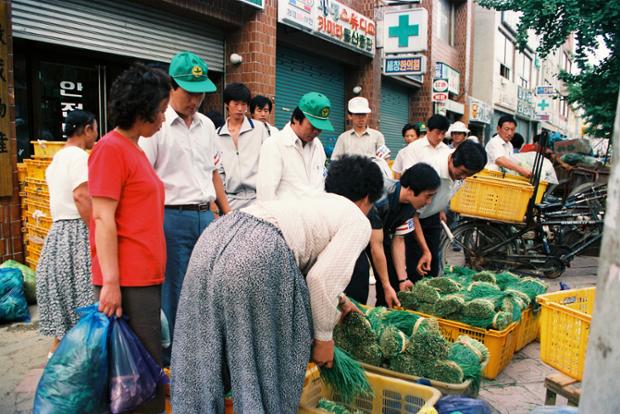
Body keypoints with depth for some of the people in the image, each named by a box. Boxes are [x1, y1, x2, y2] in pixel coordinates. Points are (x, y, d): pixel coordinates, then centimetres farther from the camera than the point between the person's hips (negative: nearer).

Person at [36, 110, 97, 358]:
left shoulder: (57, 158, 17)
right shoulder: (79, 156, -12)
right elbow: (82, 197, -21)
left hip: (59, 230, 9)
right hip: (78, 231, -9)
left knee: (64, 293, 15)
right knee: (81, 294, -5)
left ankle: (58, 347, 24)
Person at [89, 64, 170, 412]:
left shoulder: (136, 149, 14)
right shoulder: (111, 149, -11)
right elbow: (103, 219, -16)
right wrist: (110, 282, -19)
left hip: (148, 277, 9)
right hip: (128, 280, -9)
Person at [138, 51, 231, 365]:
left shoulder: (207, 125, 12)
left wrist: (228, 214, 16)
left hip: (206, 215, 6)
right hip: (173, 218, -6)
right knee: (174, 290, 4)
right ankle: (171, 359, 20)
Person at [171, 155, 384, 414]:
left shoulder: (312, 202, 35)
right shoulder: (358, 221, 13)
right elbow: (322, 279, -2)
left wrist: (337, 301, 60)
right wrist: (324, 336, 11)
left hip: (216, 237, 8)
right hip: (259, 255, -8)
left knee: (203, 357, 18)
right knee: (268, 363, 11)